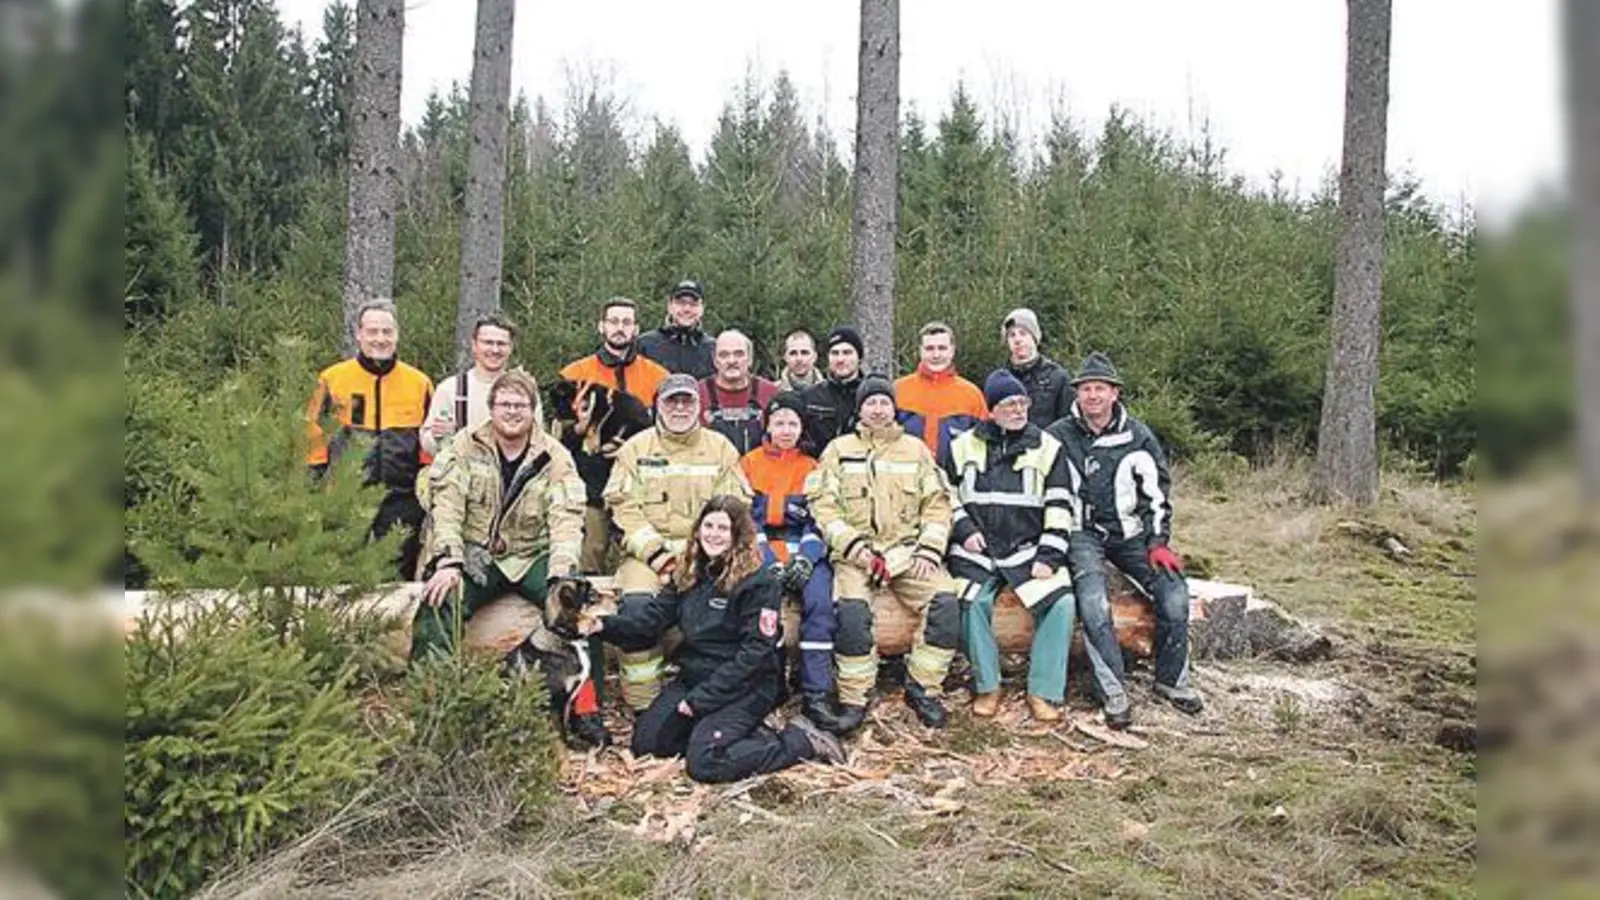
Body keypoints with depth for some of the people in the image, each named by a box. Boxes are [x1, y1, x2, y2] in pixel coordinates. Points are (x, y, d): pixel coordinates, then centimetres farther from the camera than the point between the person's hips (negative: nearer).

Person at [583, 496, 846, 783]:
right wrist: (606, 625, -19)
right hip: (694, 675, 8)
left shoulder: (758, 582, -16)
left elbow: (756, 653, -18)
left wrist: (702, 697, -19)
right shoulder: (688, 573, 6)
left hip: (745, 687, -7)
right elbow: (654, 615, 0)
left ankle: (802, 741, -6)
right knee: (645, 743, 0)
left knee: (704, 764, -23)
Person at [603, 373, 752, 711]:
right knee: (636, 603, -28)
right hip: (648, 551, 0)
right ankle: (643, 703, -17)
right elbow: (624, 508, 0)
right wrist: (655, 552, -13)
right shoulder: (636, 448, 10)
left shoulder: (720, 447, 12)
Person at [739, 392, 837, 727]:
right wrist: (768, 561, -13)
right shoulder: (748, 464, 12)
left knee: (819, 599, -27)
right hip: (761, 549, -1)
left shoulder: (812, 467, 16)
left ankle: (816, 695, -24)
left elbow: (820, 518, 5)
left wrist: (806, 559, -13)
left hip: (804, 548, 1)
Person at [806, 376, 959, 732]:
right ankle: (853, 699, -17)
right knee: (851, 609, -30)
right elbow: (823, 504, 3)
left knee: (945, 602, -23)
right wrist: (853, 545, -10)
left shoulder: (915, 449, 17)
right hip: (856, 552, -2)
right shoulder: (839, 450, 12)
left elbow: (937, 503, 11)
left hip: (907, 549, 2)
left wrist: (928, 551, -4)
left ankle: (923, 687, -7)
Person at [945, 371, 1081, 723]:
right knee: (973, 602, -26)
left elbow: (1060, 507, 4)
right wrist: (964, 529, -2)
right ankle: (987, 686, -7)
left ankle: (1044, 692, -9)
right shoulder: (964, 446, 10)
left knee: (1061, 604, -22)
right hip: (976, 549, 0)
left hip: (1029, 548, 0)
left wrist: (1049, 556, -5)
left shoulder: (1048, 447, 7)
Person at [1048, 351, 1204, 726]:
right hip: (1082, 532, -2)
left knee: (1174, 594, -14)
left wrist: (1158, 542, 0)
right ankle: (1113, 691, -14)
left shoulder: (1138, 436, 4)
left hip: (1130, 532, 3)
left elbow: (1157, 493, 9)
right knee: (1093, 604, -27)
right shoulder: (1058, 437, -2)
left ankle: (1171, 680, 6)